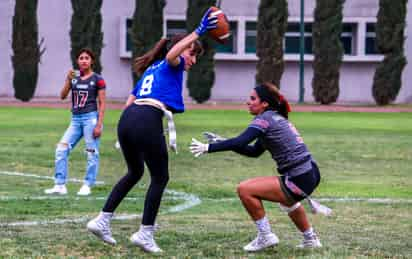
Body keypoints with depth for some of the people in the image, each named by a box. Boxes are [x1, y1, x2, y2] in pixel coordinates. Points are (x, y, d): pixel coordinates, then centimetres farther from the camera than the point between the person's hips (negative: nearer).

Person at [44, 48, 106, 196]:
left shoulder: (97, 79, -1)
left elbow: (102, 103, -3)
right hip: (75, 119, 5)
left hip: (90, 117, -5)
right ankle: (60, 185, 0)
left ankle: (87, 186, 5)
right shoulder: (74, 77, 11)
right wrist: (68, 80, -11)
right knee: (61, 149, -4)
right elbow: (62, 96, 4)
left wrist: (99, 124, -10)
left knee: (92, 153, -4)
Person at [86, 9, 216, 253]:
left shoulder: (152, 69, 31)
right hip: (148, 121, -8)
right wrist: (198, 32, -23)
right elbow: (172, 54, -18)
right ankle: (145, 234, 9)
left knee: (134, 172, 27)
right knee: (160, 178, 8)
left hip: (127, 118, 8)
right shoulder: (172, 65, 9)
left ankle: (102, 221, 22)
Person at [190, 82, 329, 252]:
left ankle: (265, 236, 0)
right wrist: (222, 142, 17)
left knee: (245, 189, -11)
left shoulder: (265, 119, -11)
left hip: (300, 181, -10)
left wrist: (209, 147, -19)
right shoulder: (277, 118, 17)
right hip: (310, 175, 10)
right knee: (286, 198, 41)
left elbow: (240, 143, -25)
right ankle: (310, 239, 50)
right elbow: (254, 151, 22)